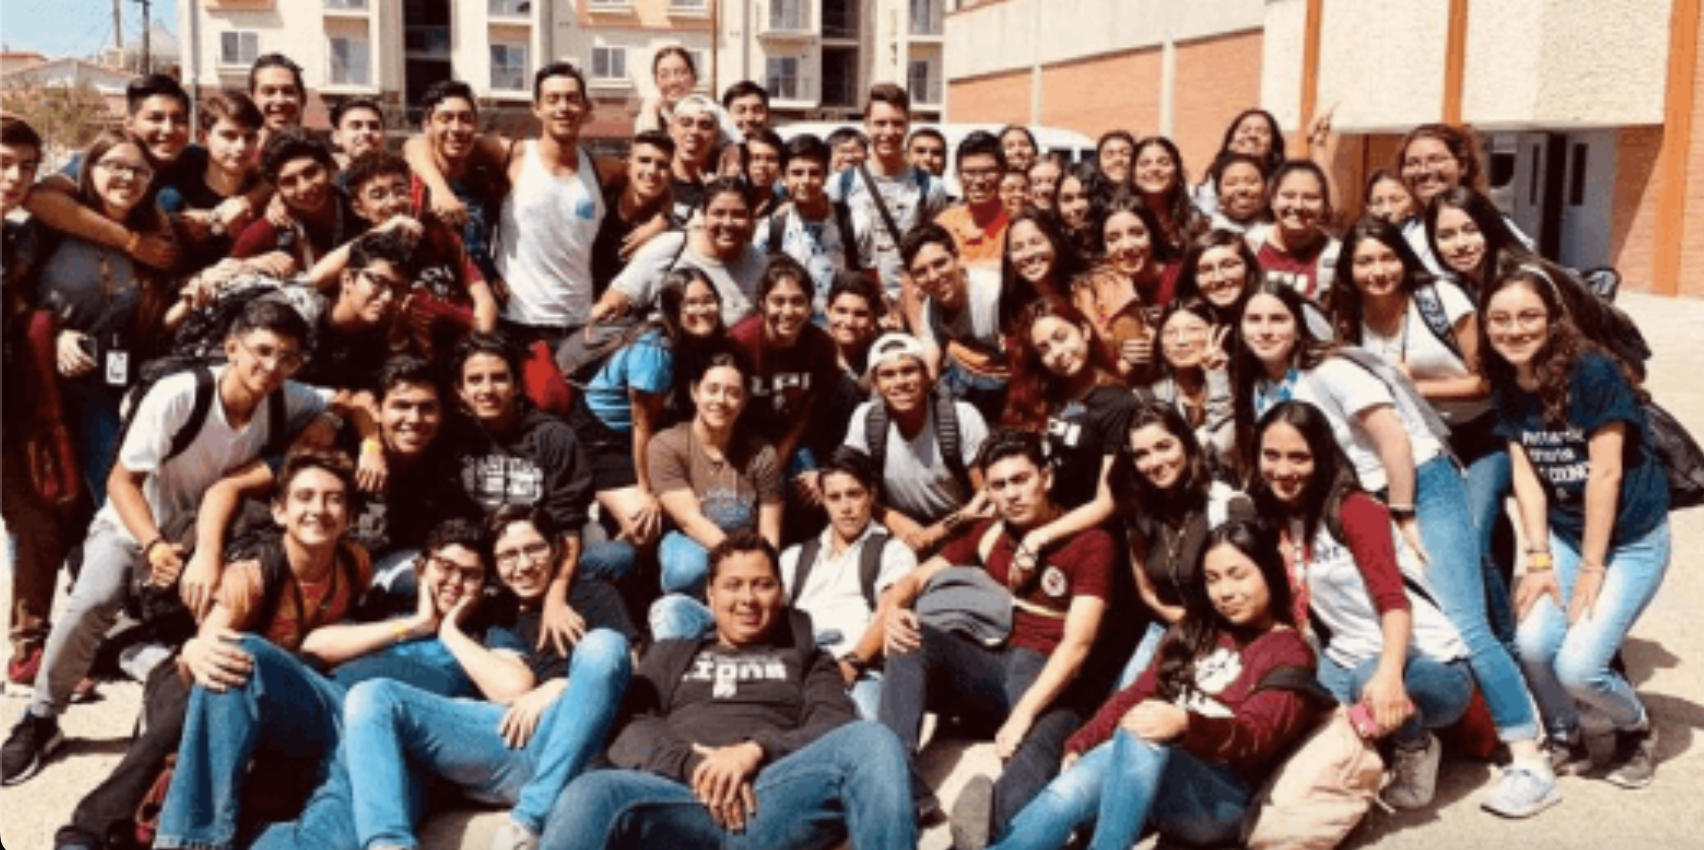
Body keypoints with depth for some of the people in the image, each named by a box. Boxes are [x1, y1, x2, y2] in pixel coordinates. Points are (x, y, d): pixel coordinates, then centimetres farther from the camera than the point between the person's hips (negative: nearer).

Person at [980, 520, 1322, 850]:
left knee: (1140, 739, -36)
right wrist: (1079, 745, 0)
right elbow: (1138, 694, 17)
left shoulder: (1289, 652, 4)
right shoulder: (1197, 631, 25)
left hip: (1221, 797, -5)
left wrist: (1185, 723, -34)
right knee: (1073, 790, -29)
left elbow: (1255, 737, -12)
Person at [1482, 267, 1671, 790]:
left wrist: (1593, 568, -16)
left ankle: (1636, 728, 17)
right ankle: (1567, 737, 14)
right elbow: (1526, 476, -3)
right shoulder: (1507, 389, -2)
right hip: (1566, 533, 5)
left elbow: (1605, 474, -19)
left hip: (1631, 539, -5)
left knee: (1577, 664, -16)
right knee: (1533, 643, -15)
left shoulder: (1593, 372, -20)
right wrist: (1539, 559, -8)